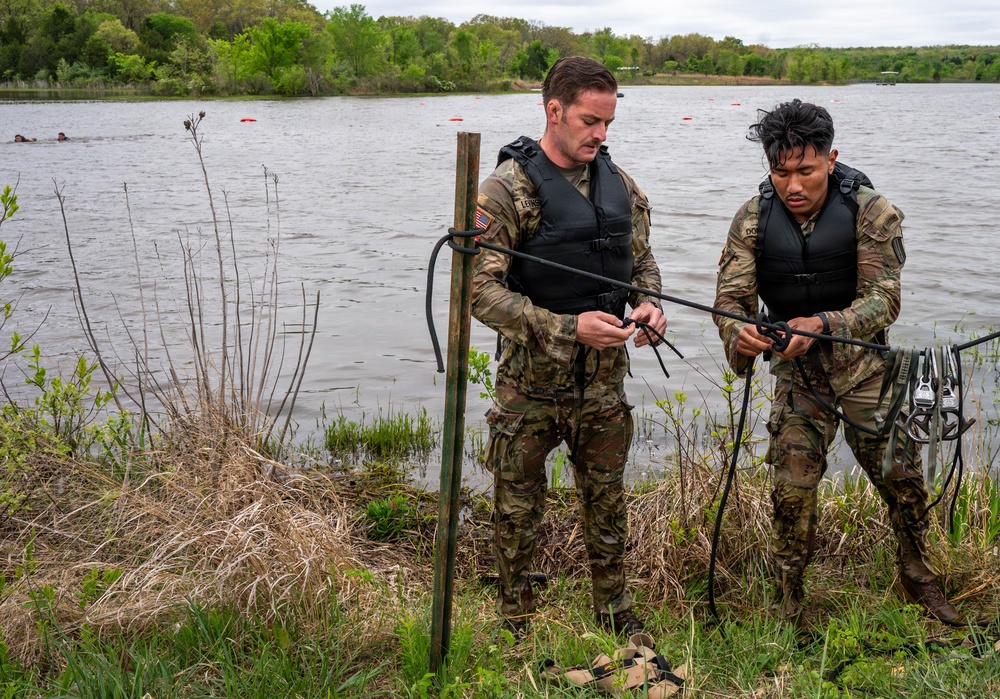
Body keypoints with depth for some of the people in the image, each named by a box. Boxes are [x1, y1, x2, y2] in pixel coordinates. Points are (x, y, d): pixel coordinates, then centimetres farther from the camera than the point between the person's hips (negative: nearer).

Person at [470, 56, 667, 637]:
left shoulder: (620, 185, 6)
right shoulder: (508, 189, -13)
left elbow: (643, 262, 17)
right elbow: (483, 290, -17)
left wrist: (648, 305, -6)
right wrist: (568, 327, -25)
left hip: (605, 377, 5)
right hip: (532, 380, -5)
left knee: (607, 502, 17)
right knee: (519, 507, 9)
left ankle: (616, 612, 36)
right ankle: (516, 624, 28)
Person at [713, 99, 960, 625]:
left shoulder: (870, 212, -15)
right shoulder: (753, 220, -9)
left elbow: (883, 299, -21)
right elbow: (730, 296, -13)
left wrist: (822, 324, -40)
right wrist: (739, 337, -37)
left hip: (865, 364, 0)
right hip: (798, 371, 1)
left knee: (903, 479, 5)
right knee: (792, 489, -3)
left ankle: (917, 580, 31)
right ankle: (785, 601, 18)